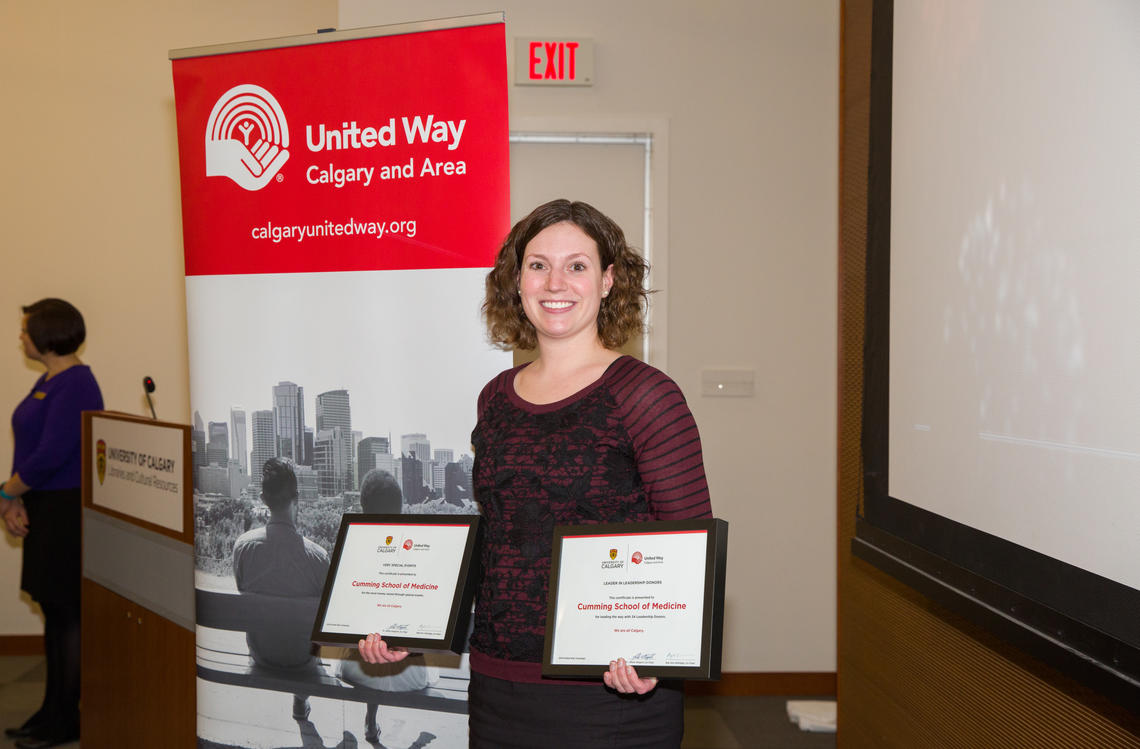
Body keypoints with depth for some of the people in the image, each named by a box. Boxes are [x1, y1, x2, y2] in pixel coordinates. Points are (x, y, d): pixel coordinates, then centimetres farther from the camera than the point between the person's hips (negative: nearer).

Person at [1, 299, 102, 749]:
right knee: (53, 610, 15)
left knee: (68, 613, 0)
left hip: (69, 510, -9)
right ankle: (54, 712, 25)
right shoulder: (47, 381, 14)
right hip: (45, 510, 10)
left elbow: (51, 454, -23)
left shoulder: (75, 385, -17)